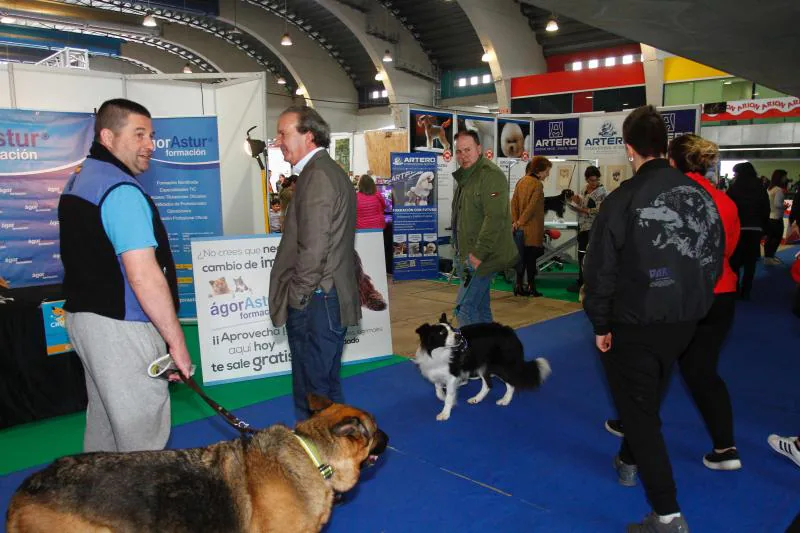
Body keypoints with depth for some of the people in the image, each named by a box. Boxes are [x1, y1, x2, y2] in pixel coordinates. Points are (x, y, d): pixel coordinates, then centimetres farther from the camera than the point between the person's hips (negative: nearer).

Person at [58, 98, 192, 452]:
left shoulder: (79, 180, 13)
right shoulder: (122, 190, -19)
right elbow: (144, 277, -26)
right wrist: (176, 340, -20)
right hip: (120, 328, -10)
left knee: (103, 417, 21)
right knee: (142, 431, 0)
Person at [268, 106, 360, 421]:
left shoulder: (317, 176, -16)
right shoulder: (329, 171, 16)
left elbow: (313, 249, -22)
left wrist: (296, 297, -12)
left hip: (314, 302, -10)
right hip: (329, 299, 10)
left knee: (314, 389, 0)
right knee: (327, 383, 20)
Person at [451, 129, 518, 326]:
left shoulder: (491, 175, -15)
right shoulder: (465, 177, 17)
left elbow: (495, 218, -23)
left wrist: (478, 254, -23)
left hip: (482, 257, -10)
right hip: (469, 256, 10)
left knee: (465, 307, -12)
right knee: (480, 307, 16)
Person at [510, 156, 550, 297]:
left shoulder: (521, 182, 9)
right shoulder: (537, 184, -13)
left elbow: (514, 203, 5)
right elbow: (532, 206, -18)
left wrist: (515, 221, 0)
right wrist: (520, 222, -12)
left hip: (521, 228, 7)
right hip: (532, 229, -7)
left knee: (522, 256, 12)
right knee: (531, 258, 2)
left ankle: (519, 286, 14)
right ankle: (531, 287, 7)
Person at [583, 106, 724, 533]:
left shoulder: (623, 199, -17)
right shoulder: (700, 195, 1)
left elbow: (600, 269, -16)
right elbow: (714, 258, 8)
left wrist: (600, 324, -5)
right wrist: (691, 302, 18)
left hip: (633, 325, -6)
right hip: (684, 322, 7)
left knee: (637, 410, 3)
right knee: (646, 397, 26)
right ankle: (629, 462, 45)